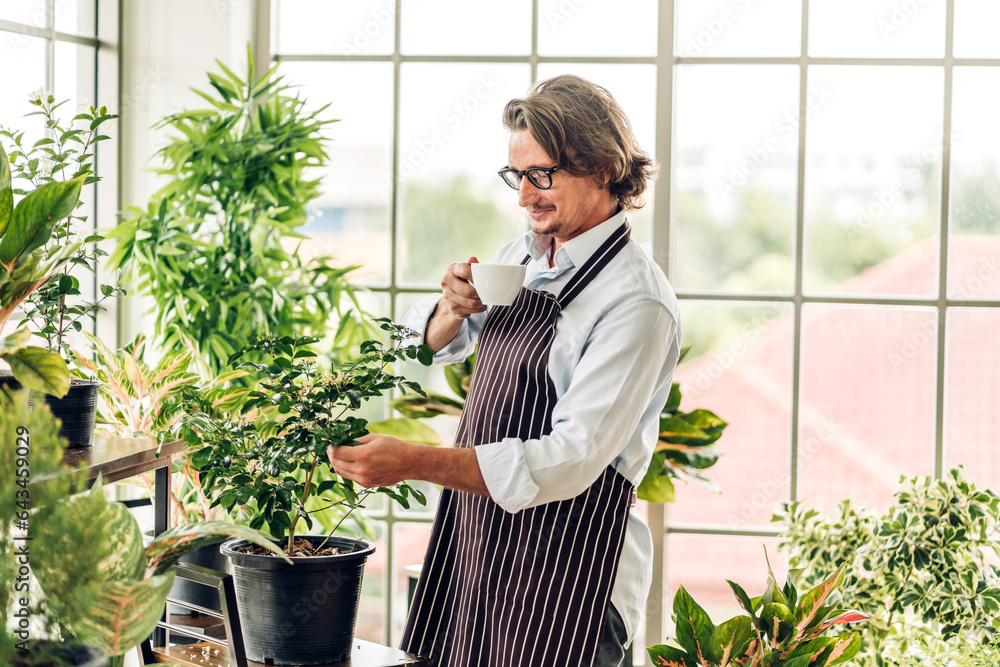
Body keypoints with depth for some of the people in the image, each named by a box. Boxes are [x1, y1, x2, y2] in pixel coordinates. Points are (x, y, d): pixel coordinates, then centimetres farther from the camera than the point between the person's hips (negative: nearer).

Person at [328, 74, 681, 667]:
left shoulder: (636, 302, -18)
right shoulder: (524, 256, 8)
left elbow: (569, 461, -26)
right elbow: (432, 346, 24)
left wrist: (415, 463, -32)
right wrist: (455, 310, 0)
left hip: (563, 580, -7)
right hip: (473, 544, 7)